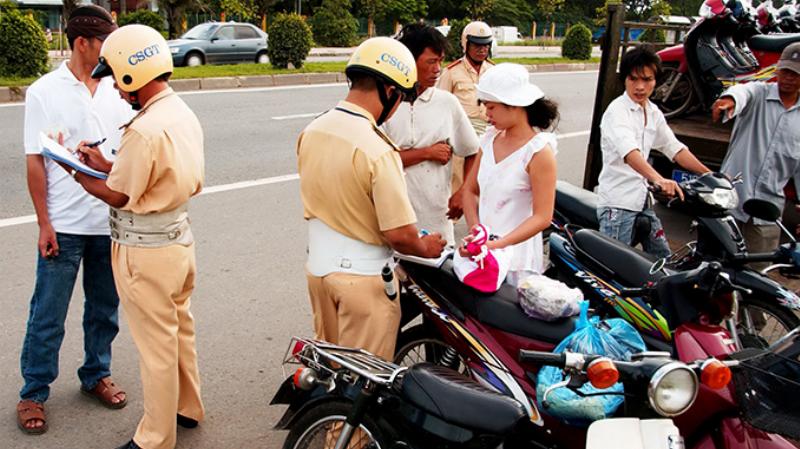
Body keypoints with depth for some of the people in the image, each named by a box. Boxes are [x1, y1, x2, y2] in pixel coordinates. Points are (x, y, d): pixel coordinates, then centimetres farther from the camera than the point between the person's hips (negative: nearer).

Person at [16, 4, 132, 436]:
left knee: (104, 308, 16)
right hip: (64, 225, -4)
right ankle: (33, 393, 20)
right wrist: (44, 224, -9)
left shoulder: (116, 90, 4)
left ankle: (96, 374, 34)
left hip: (112, 221, 4)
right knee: (48, 314, 5)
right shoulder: (45, 92, -6)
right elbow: (35, 162, -5)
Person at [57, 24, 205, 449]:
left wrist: (75, 171, -1)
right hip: (178, 236, 9)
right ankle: (186, 407, 41)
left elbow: (118, 196, -16)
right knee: (179, 329, 23)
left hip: (145, 251, -9)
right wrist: (105, 164, 9)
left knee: (156, 346, 4)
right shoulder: (183, 113, 4)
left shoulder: (145, 129, -25)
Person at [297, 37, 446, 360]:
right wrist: (424, 248, -3)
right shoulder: (378, 149, -26)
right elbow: (399, 233, -23)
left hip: (318, 268, 7)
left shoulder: (311, 131, -2)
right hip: (364, 277, -7)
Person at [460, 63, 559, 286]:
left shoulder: (539, 151, -13)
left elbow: (542, 217, -16)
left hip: (516, 256, -5)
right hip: (481, 250, 6)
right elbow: (470, 190, 10)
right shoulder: (490, 138, 6)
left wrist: (497, 244, -26)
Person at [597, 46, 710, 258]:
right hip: (617, 204, -8)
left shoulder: (653, 113, 12)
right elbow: (629, 152, -32)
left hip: (643, 202, 8)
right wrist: (659, 179, -47)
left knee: (664, 261, 14)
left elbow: (675, 148, 15)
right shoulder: (617, 111, -15)